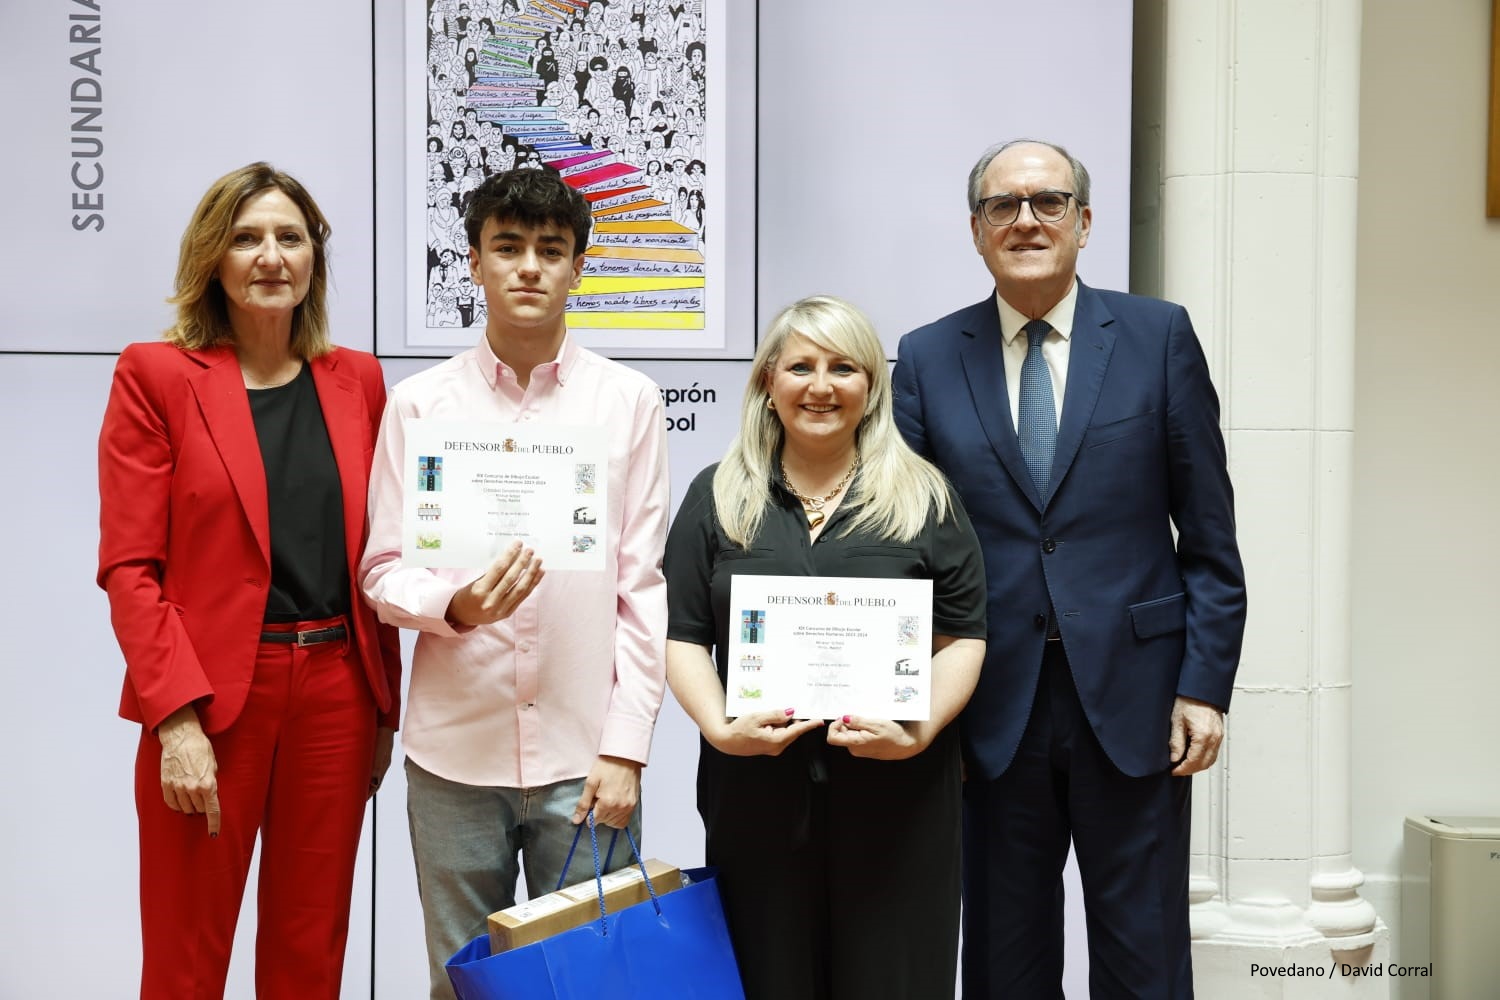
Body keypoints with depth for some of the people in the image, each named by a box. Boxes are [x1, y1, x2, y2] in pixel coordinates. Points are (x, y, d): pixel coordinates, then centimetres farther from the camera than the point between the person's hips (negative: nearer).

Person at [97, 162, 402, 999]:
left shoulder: (357, 380, 9)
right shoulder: (156, 376, -2)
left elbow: (373, 556, 12)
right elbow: (129, 568, -7)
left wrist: (384, 706, 9)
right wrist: (177, 718, -15)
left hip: (337, 691, 3)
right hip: (210, 700, -3)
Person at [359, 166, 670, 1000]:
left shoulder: (630, 402, 2)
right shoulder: (420, 404, 3)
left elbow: (645, 587, 1)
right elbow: (384, 571, 4)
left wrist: (625, 748, -5)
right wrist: (456, 603, -18)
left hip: (584, 752, 0)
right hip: (454, 750, 1)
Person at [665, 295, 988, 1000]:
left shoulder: (923, 499, 6)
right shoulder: (717, 497, 8)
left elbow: (962, 638, 3)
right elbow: (684, 636, 5)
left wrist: (920, 732, -14)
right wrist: (722, 728, -12)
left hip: (896, 790, 0)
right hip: (755, 789, 1)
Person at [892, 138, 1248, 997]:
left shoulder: (1158, 336, 1)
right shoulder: (928, 359, 4)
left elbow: (1209, 534, 1)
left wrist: (1206, 686, -4)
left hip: (1132, 696, -1)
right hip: (994, 704, 1)